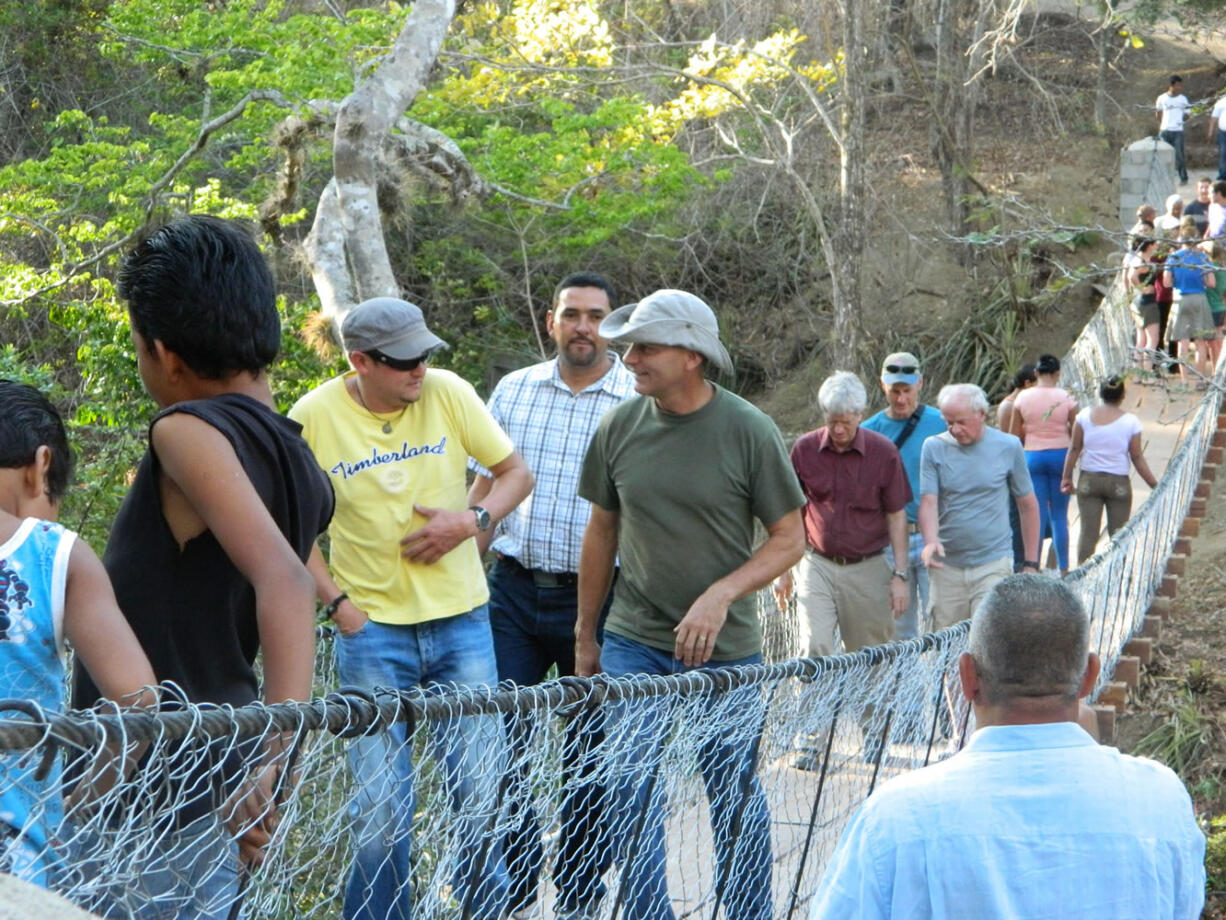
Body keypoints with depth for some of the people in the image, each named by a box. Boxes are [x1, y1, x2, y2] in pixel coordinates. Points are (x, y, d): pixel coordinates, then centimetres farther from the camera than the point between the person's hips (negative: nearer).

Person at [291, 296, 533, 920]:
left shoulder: (449, 393, -4)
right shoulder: (314, 417, -8)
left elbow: (516, 472, 5)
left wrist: (472, 521, -13)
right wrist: (334, 601, -7)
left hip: (460, 620, 2)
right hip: (372, 628, -2)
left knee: (481, 792, 6)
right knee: (381, 807, -1)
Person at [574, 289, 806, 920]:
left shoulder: (749, 431, -9)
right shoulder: (619, 428, 0)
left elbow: (790, 539, -5)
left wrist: (721, 596, -19)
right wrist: (585, 636, 13)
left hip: (725, 649, -2)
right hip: (633, 643, 2)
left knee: (735, 798, 9)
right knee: (631, 791, -3)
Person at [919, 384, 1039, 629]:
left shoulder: (1008, 447, 1)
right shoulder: (934, 448, 2)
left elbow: (1028, 505, 9)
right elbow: (928, 502, -5)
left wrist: (1031, 562, 8)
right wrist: (931, 541, -25)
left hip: (993, 565, -2)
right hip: (947, 565, 2)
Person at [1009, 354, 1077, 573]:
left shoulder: (1023, 398, -3)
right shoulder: (1065, 397, -6)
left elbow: (1014, 435, 3)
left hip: (1033, 456, 1)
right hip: (1060, 455, -1)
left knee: (1038, 514, 4)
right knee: (1059, 515, 7)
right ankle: (1063, 569, 10)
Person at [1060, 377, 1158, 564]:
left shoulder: (1085, 415, -2)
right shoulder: (1131, 421, -7)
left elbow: (1074, 449, 0)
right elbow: (1137, 459, -5)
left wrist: (1066, 477, 8)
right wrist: (1155, 485, 2)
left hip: (1089, 480, 2)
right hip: (1118, 483, -2)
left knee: (1088, 533, 4)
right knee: (1118, 534, 8)